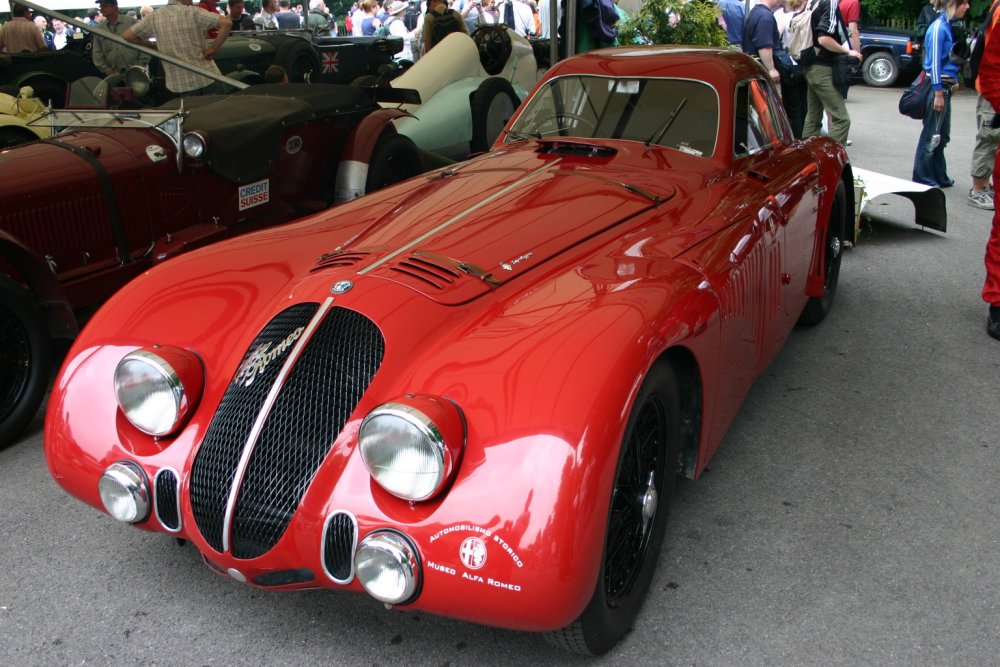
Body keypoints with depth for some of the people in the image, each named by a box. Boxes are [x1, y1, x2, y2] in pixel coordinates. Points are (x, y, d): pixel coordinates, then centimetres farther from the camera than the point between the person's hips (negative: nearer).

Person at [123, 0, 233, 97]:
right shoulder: (193, 13, -9)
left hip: (178, 84, 3)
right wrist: (214, 48, -11)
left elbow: (127, 36, 6)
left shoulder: (155, 17, 2)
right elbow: (227, 22, -20)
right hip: (206, 79, -3)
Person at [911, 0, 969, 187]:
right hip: (938, 86, -9)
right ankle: (922, 179, 5)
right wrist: (938, 93, -18)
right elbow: (934, 61, -17)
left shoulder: (950, 25, 12)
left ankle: (939, 177, 24)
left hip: (945, 87, 9)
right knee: (932, 136, -3)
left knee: (942, 136, 15)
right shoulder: (939, 27, -14)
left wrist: (954, 80, 15)